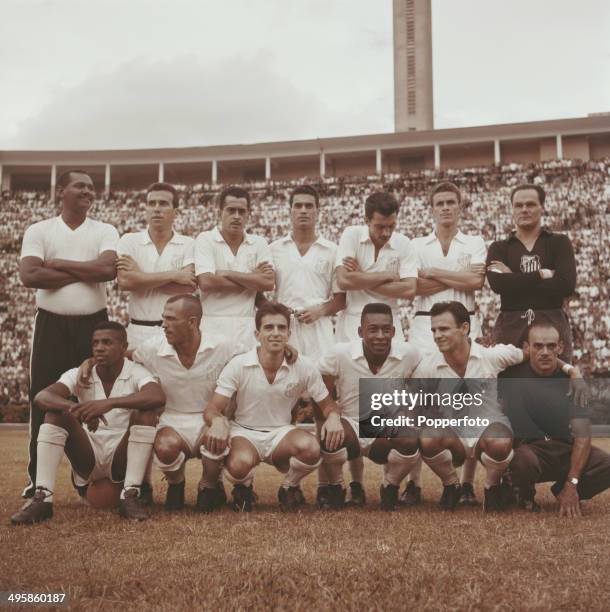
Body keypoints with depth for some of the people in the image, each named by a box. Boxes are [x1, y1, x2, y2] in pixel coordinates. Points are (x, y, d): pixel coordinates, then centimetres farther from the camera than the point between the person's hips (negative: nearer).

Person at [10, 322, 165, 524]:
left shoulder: (136, 373, -9)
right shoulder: (80, 375, -2)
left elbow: (158, 397, -33)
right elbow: (41, 397, -21)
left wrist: (109, 403, -44)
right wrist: (77, 409, -41)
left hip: (123, 460, -2)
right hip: (88, 459, 2)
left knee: (146, 412, -26)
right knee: (56, 411, -19)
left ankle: (130, 495, -26)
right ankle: (42, 498, -26)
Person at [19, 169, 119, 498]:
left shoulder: (105, 232, 5)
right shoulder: (38, 231, 4)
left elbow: (108, 269, -14)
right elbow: (29, 275, -12)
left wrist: (57, 264, -10)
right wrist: (83, 272, -10)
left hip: (93, 325, 1)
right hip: (51, 325, 0)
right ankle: (38, 479, 11)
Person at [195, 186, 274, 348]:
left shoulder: (259, 243, 11)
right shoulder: (205, 240, 2)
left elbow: (269, 282, -3)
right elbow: (206, 282, -12)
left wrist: (226, 274, -6)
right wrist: (253, 279, -4)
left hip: (247, 328, 2)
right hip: (213, 327, -2)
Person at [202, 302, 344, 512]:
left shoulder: (304, 367, -10)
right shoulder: (238, 365, -13)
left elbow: (327, 404, 1)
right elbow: (212, 409, -13)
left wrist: (333, 417, -25)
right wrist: (218, 421, -39)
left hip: (281, 432, 2)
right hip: (245, 432, -1)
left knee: (311, 448, -32)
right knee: (239, 464, -37)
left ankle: (289, 487, 4)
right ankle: (243, 487, 5)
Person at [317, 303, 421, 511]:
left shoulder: (409, 355, -13)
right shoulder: (340, 353, -15)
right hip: (350, 425, -1)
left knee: (412, 441, -30)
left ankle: (390, 488, 4)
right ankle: (335, 488, 0)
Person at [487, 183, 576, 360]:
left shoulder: (559, 243, 11)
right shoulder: (498, 248, 14)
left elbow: (566, 285, -7)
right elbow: (497, 284, -6)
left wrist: (514, 279, -3)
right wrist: (542, 274, -9)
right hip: (510, 326, 1)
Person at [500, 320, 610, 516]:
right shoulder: (513, 376, -7)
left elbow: (582, 434, -8)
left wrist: (571, 484, -17)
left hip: (563, 449, 3)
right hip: (527, 447, -2)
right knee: (523, 460, -38)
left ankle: (563, 492, 9)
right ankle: (526, 496, 1)